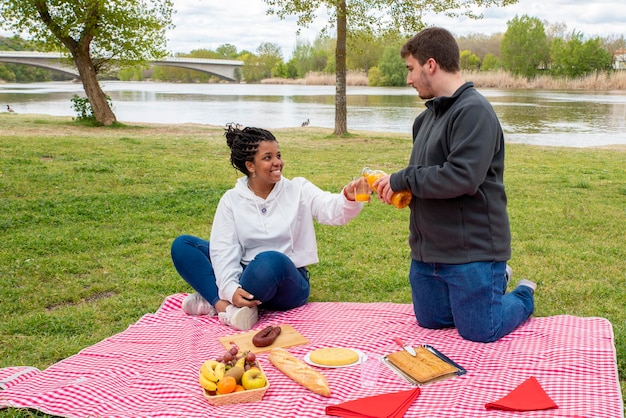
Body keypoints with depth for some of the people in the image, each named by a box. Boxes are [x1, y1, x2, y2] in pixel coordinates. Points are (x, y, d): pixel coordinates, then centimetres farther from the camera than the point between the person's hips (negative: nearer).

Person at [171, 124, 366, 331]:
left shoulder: (298, 189, 0)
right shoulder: (232, 200, 2)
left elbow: (333, 210, -15)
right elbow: (224, 249, -8)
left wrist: (349, 198, -40)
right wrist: (230, 288, -25)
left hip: (288, 285, -2)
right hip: (244, 278, 3)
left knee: (270, 260, -38)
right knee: (182, 245, -12)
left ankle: (212, 301, -23)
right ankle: (225, 305, -29)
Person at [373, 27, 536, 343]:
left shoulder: (474, 110, -19)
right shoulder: (428, 115, 10)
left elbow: (462, 177, -28)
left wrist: (403, 179, -18)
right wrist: (395, 185, -4)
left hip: (472, 249, -9)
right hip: (428, 247, 9)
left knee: (478, 333, 0)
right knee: (430, 322, 18)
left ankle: (524, 296, 29)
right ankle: (494, 280, 36)